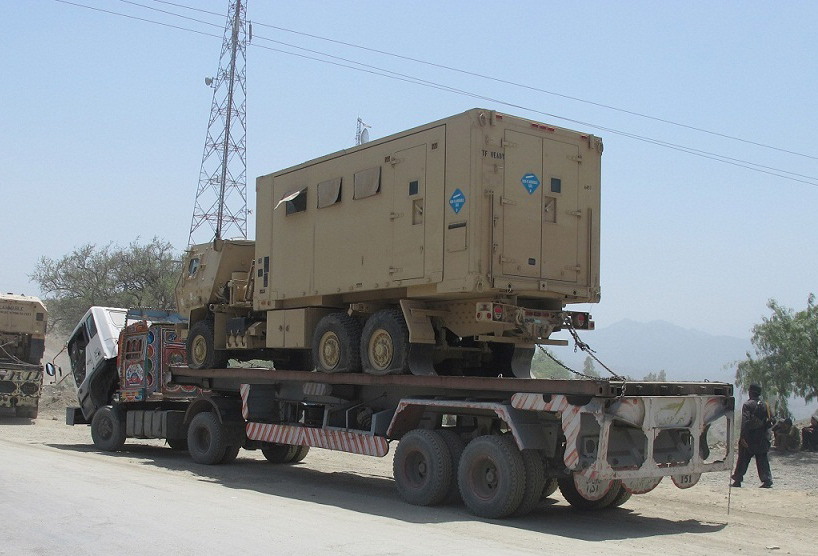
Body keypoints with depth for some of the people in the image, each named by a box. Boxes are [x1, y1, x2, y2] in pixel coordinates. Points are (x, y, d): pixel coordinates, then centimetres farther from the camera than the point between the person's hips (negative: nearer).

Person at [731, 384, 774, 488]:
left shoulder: (747, 404, -10)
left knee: (743, 459, 4)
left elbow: (745, 421, -18)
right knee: (762, 460, 8)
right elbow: (770, 422, 9)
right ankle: (767, 480, 1)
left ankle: (737, 480, 8)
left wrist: (742, 436, -20)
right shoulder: (765, 405, 8)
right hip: (762, 439, 5)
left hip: (749, 438, -5)